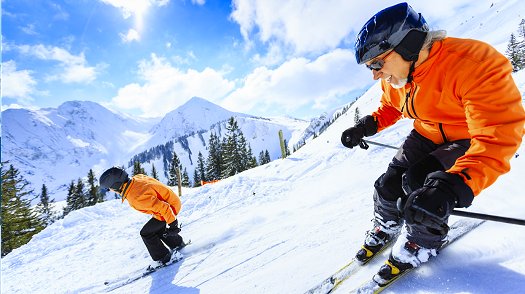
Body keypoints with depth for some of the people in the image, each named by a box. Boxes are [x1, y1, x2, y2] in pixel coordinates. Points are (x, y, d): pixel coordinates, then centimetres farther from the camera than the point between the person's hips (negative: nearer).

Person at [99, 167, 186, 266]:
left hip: (170, 207, -9)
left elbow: (163, 208, -32)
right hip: (173, 201, 9)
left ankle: (163, 258, 17)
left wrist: (172, 225, -20)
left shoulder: (136, 198, -31)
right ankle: (178, 244, 39)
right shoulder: (136, 178, -6)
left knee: (146, 233, 5)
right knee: (157, 229, 26)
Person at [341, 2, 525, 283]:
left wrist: (453, 186, -50)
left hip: (474, 141, -5)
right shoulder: (393, 77, -10)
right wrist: (366, 126, -6)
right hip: (427, 136, 6)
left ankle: (419, 244, 8)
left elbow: (498, 136, -37)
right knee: (389, 184, -4)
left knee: (421, 186, -23)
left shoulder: (474, 63, -31)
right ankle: (384, 229, 27)